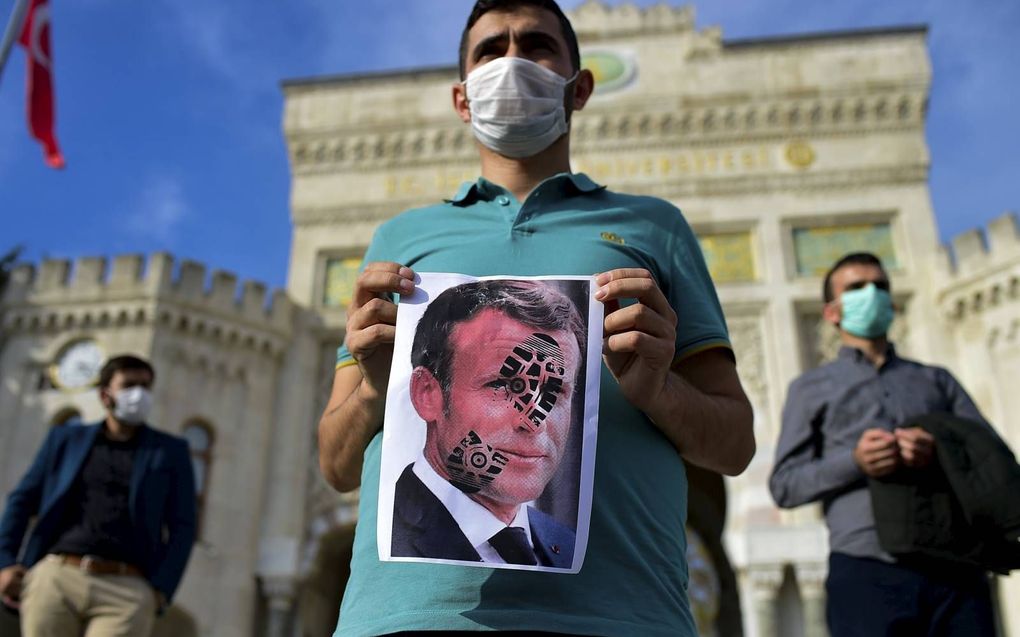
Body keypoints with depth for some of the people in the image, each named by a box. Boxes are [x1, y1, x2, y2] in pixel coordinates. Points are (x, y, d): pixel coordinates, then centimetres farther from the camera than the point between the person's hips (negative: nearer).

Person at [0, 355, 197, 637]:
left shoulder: (170, 451, 12)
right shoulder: (66, 438, 16)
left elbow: (182, 526, 7)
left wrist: (161, 590, -4)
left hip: (126, 589, -1)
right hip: (55, 578, 2)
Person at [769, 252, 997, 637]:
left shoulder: (936, 380, 23)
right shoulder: (811, 389, 15)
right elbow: (784, 486, 5)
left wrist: (942, 451, -10)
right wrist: (853, 462, -12)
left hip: (954, 568, 2)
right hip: (866, 573, -2)